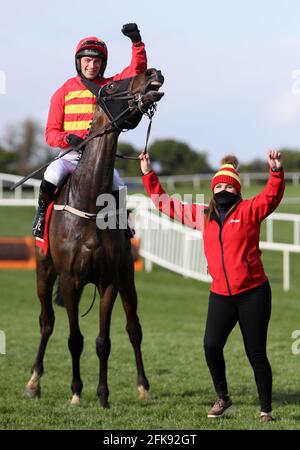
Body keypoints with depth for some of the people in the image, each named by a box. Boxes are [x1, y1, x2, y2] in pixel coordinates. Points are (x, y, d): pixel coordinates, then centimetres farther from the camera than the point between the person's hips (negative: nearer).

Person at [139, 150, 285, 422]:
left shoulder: (249, 211, -2)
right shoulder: (203, 215, 11)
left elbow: (272, 196, -20)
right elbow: (167, 205, 17)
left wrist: (276, 172, -38)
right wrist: (149, 175, 13)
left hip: (253, 293, -3)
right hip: (220, 295, 3)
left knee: (256, 353, 0)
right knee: (211, 346, -14)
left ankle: (266, 409, 14)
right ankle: (222, 398, 8)